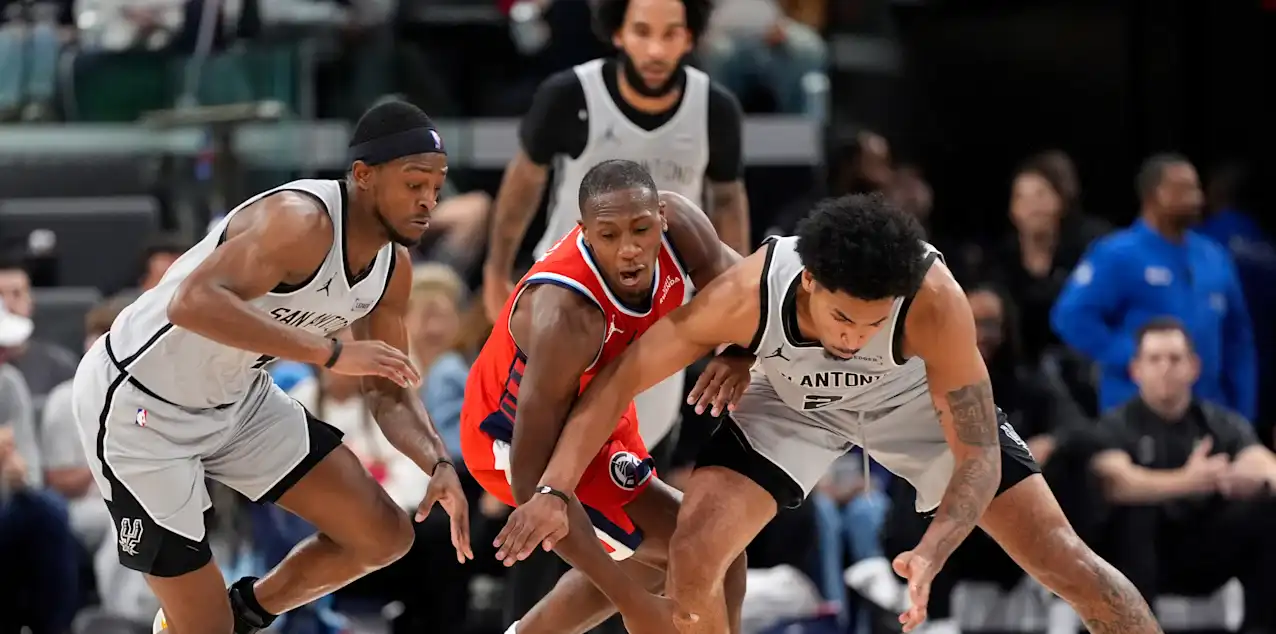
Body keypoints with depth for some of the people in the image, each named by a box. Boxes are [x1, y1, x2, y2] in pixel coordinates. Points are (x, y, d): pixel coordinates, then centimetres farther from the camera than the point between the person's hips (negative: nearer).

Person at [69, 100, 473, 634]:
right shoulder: (302, 222, -30)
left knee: (384, 537, 6)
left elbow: (387, 391, 7)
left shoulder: (393, 268, -3)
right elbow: (193, 303, -43)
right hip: (138, 409, -8)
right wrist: (331, 352, -43)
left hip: (237, 400, 8)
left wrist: (438, 463, -13)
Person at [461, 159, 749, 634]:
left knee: (645, 554, 27)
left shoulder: (677, 222, -24)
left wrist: (739, 353, -28)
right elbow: (533, 480, -39)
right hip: (518, 440, -8)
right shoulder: (567, 315, -41)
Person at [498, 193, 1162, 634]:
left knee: (1061, 558, -6)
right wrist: (554, 491, -33)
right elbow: (618, 380, -25)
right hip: (792, 401, 1)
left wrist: (932, 553, -51)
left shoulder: (934, 300, -40)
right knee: (694, 549, -20)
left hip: (915, 398, -1)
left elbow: (979, 455, -34)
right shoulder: (749, 294, -37)